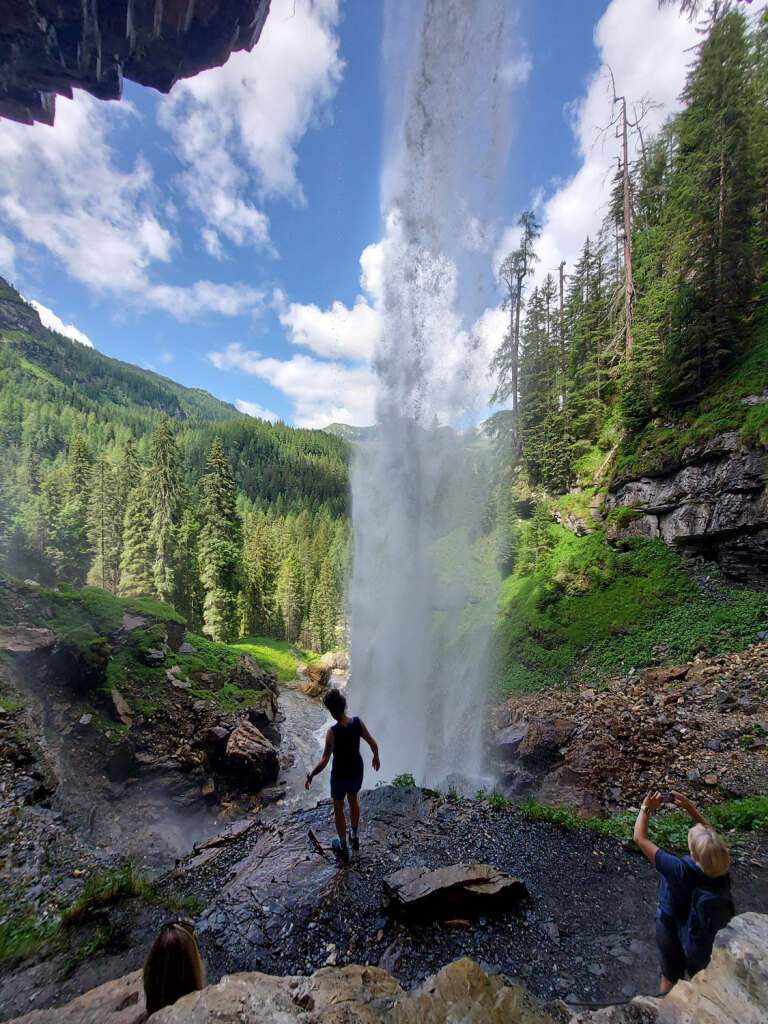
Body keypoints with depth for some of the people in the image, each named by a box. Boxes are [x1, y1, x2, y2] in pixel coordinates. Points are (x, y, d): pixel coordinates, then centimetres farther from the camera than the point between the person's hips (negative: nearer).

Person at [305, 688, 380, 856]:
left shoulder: (333, 732, -33)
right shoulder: (358, 722, -21)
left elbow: (324, 761, -29)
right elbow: (373, 743, -8)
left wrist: (310, 776, -13)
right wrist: (376, 757, 11)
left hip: (340, 775, -4)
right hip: (357, 770, 4)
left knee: (338, 810, 23)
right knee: (353, 800, 32)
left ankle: (343, 846, 42)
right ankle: (354, 837, 50)